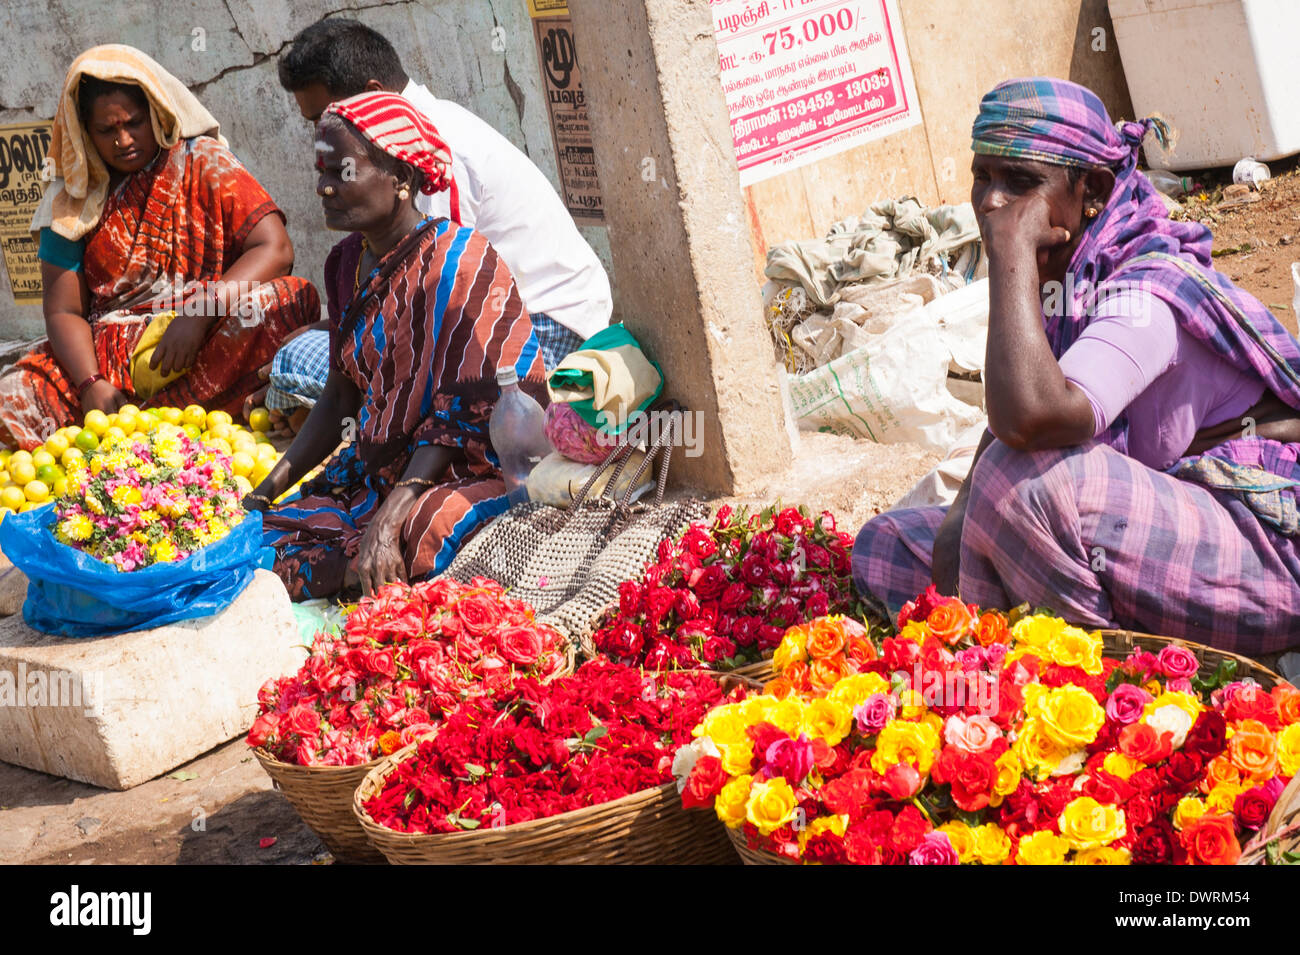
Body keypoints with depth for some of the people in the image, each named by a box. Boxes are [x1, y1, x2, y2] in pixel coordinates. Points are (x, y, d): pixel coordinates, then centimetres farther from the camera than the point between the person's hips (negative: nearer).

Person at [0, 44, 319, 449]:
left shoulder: (203, 164, 3)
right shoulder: (74, 200, 8)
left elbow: (275, 249, -8)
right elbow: (63, 311, 2)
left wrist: (198, 313, -22)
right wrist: (92, 384, -18)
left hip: (205, 349, -1)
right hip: (109, 356, 1)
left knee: (294, 299, -32)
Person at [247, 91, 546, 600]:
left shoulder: (456, 262, -16)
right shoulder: (347, 263, 10)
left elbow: (459, 415, -20)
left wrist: (387, 521, -29)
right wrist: (269, 488, 6)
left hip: (476, 472, -7)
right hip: (376, 473, 7)